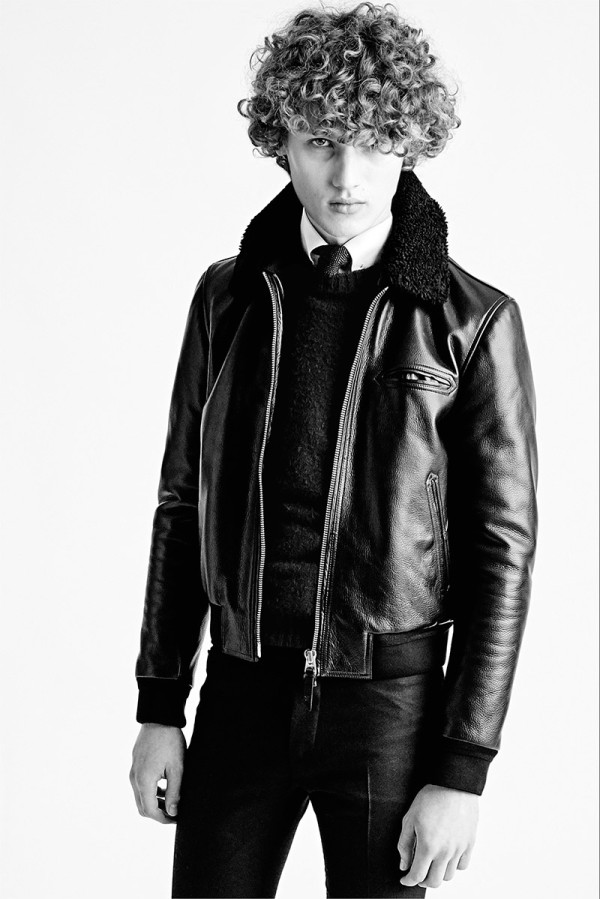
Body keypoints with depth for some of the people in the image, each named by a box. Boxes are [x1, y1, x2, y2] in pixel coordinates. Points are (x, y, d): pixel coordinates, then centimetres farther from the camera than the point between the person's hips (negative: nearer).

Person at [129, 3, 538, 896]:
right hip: (243, 689, 3)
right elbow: (184, 503, 7)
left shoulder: (473, 321, -8)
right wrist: (159, 709, 6)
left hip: (389, 698, -3)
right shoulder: (230, 296, 3)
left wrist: (462, 773, -10)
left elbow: (503, 550, -8)